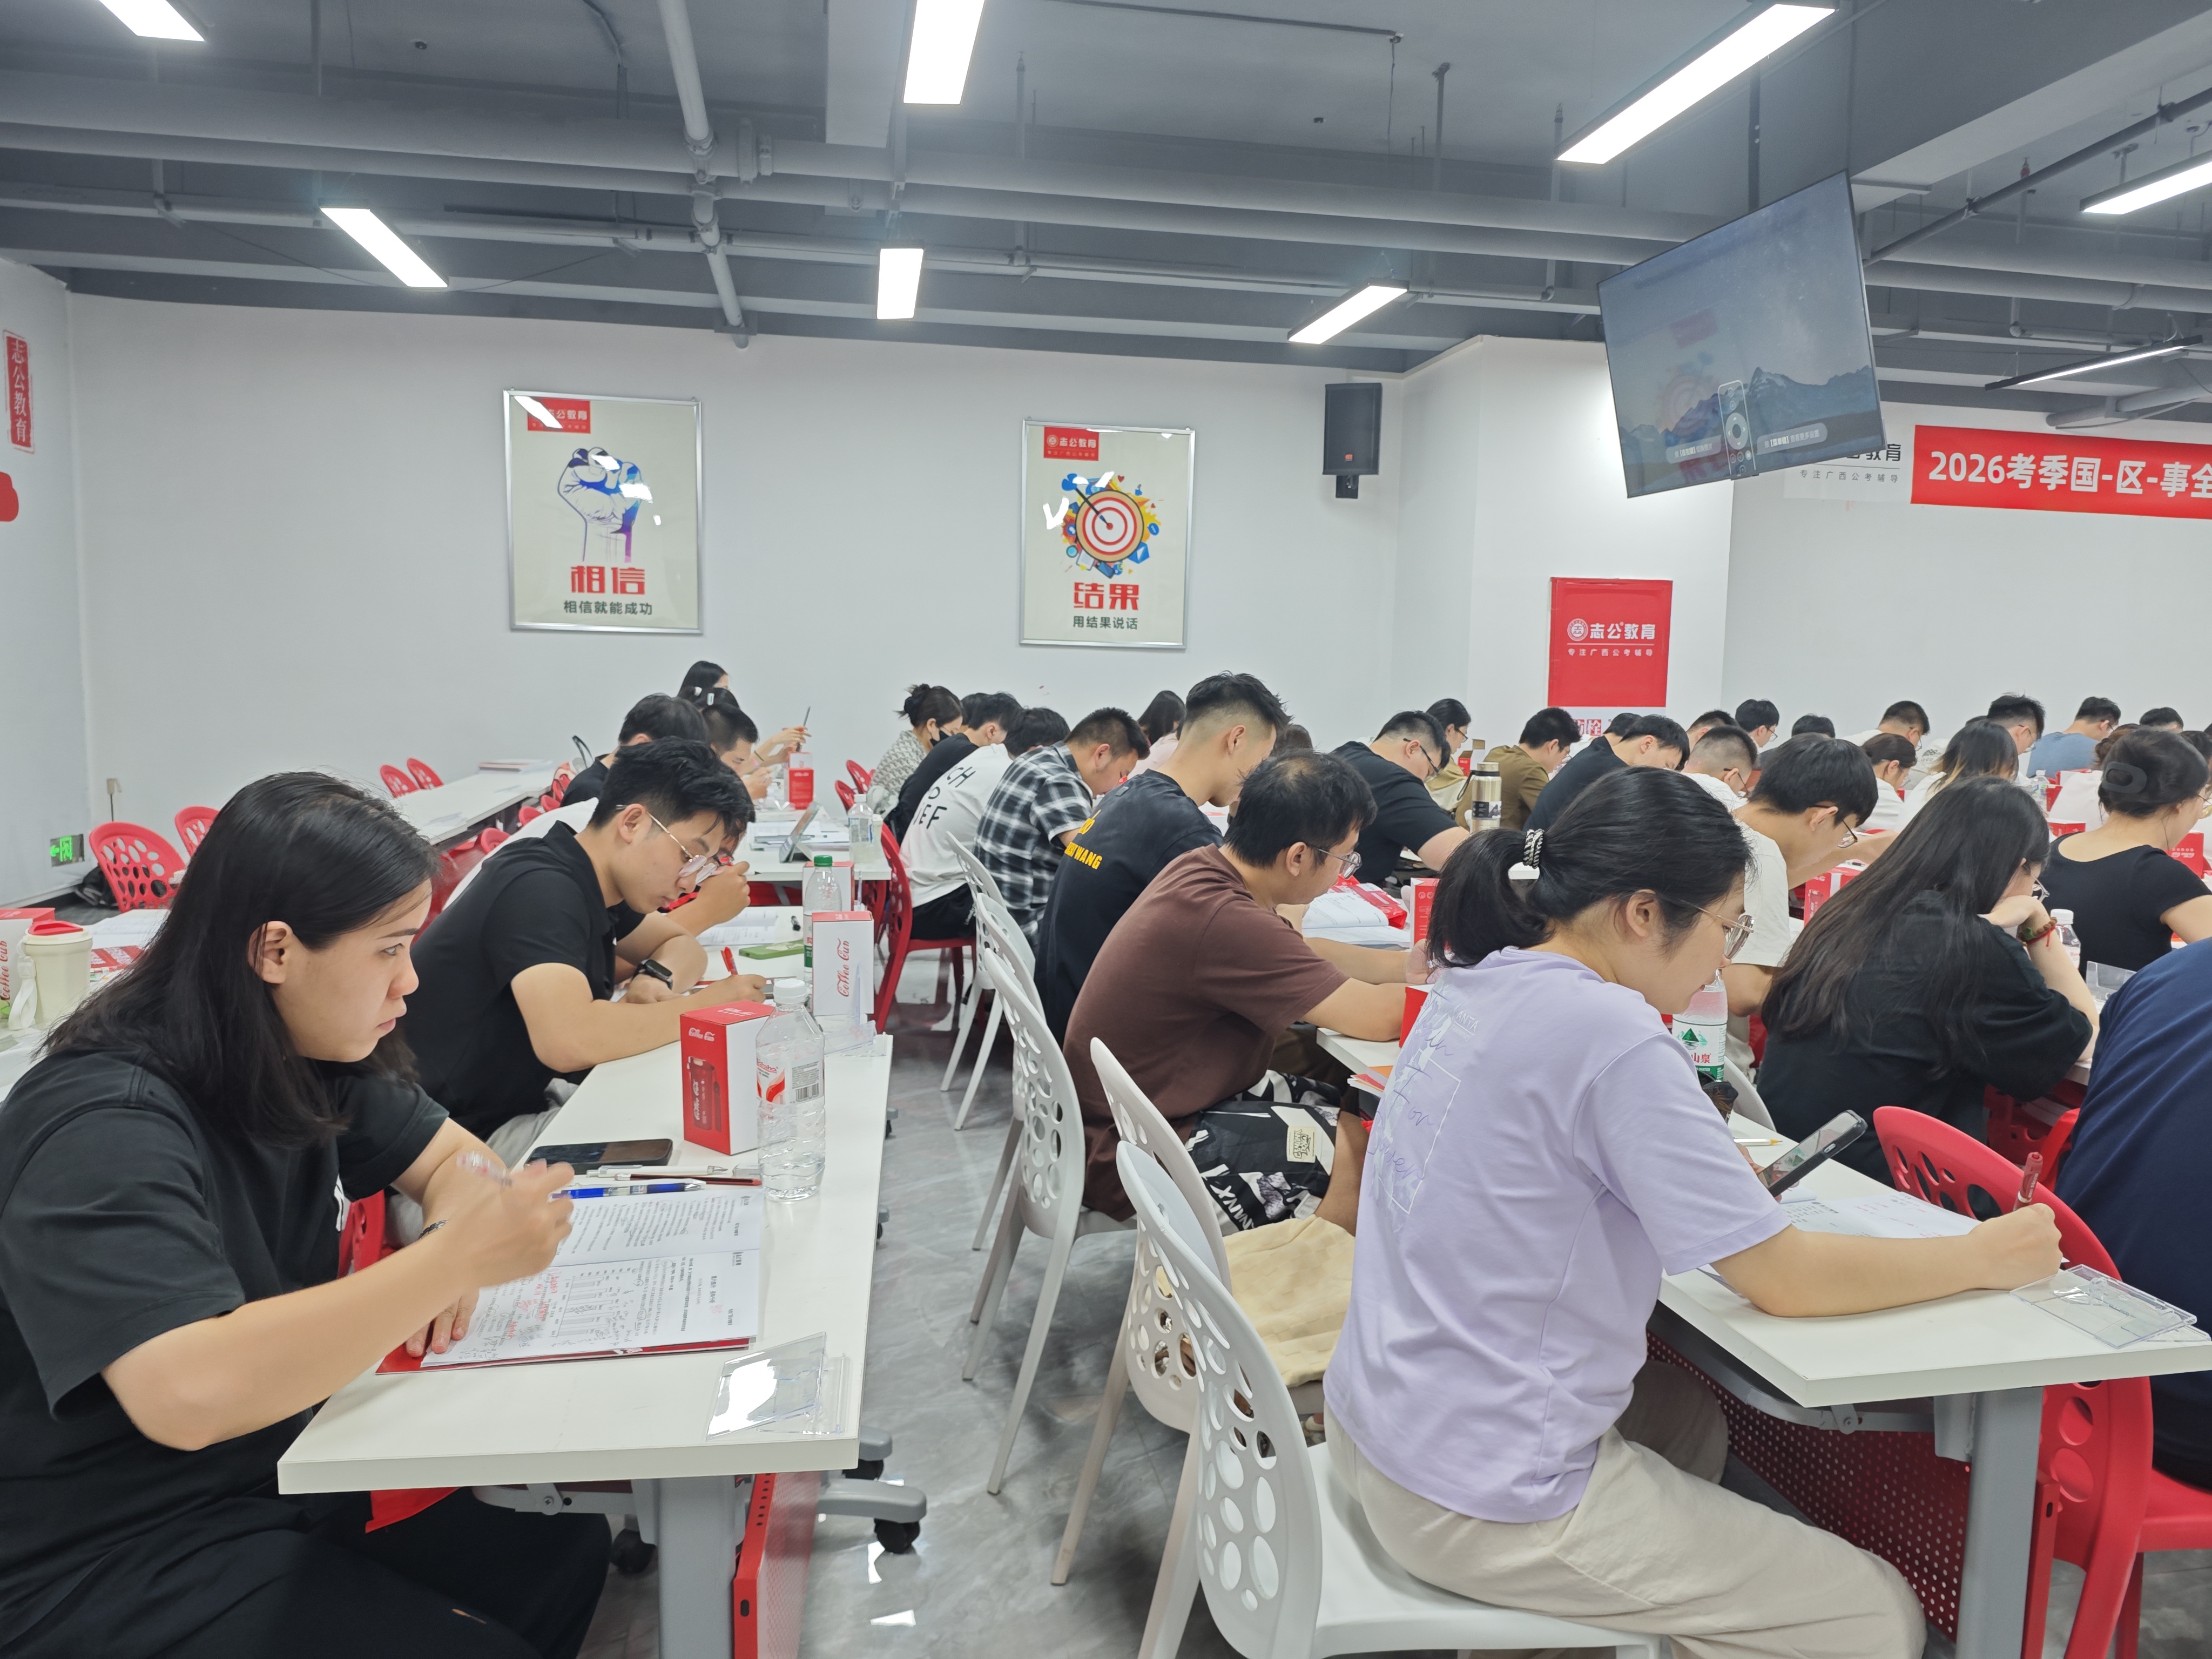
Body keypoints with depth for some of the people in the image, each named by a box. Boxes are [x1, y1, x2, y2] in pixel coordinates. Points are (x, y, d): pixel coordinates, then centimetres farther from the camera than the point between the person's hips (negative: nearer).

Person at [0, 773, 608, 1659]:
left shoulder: (313, 1063, -2)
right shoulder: (103, 1128, -25)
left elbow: (453, 1155, 10)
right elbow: (186, 1393, -37)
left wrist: (451, 1250, -13)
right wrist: (456, 1258, -35)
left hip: (277, 1477, 7)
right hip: (115, 1563, -7)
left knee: (569, 1550, -4)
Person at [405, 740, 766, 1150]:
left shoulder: (595, 884, 5)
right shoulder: (540, 890, -23)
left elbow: (682, 945, 18)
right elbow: (568, 1039, -38)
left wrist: (657, 978, -7)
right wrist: (705, 1005, -24)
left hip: (530, 1098, 9)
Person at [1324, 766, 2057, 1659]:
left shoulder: (1476, 986, 1)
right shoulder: (1609, 1035, -24)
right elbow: (1787, 1280, -15)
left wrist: (1718, 1174, 8)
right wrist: (1989, 1255, -1)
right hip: (1484, 1499, -9)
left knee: (1690, 1416, 32)